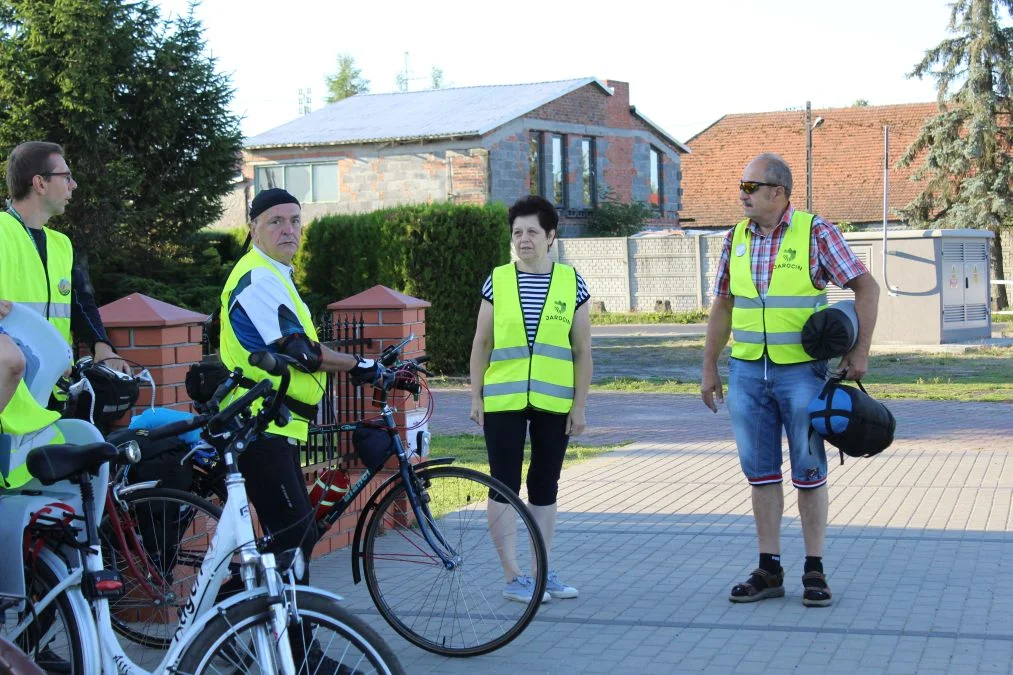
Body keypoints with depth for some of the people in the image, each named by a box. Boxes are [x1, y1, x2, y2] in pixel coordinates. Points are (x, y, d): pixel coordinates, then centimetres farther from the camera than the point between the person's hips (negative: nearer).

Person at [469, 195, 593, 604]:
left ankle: (544, 572, 18)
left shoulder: (572, 283, 2)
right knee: (504, 487, -1)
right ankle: (513, 577, 5)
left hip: (553, 403, 1)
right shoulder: (497, 281, 2)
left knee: (544, 489, 10)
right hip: (503, 401, -1)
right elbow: (481, 344, 6)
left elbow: (582, 351, 4)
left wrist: (579, 405, 0)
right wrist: (475, 397, 2)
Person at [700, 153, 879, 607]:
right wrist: (709, 369, 13)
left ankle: (814, 570, 11)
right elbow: (722, 306, 14)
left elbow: (865, 287, -5)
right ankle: (769, 570, 14)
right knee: (760, 471, 7)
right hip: (746, 372, 4)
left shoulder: (815, 233, -7)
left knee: (808, 471, 2)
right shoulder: (735, 239, 7)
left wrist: (859, 352, -12)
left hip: (802, 370, -4)